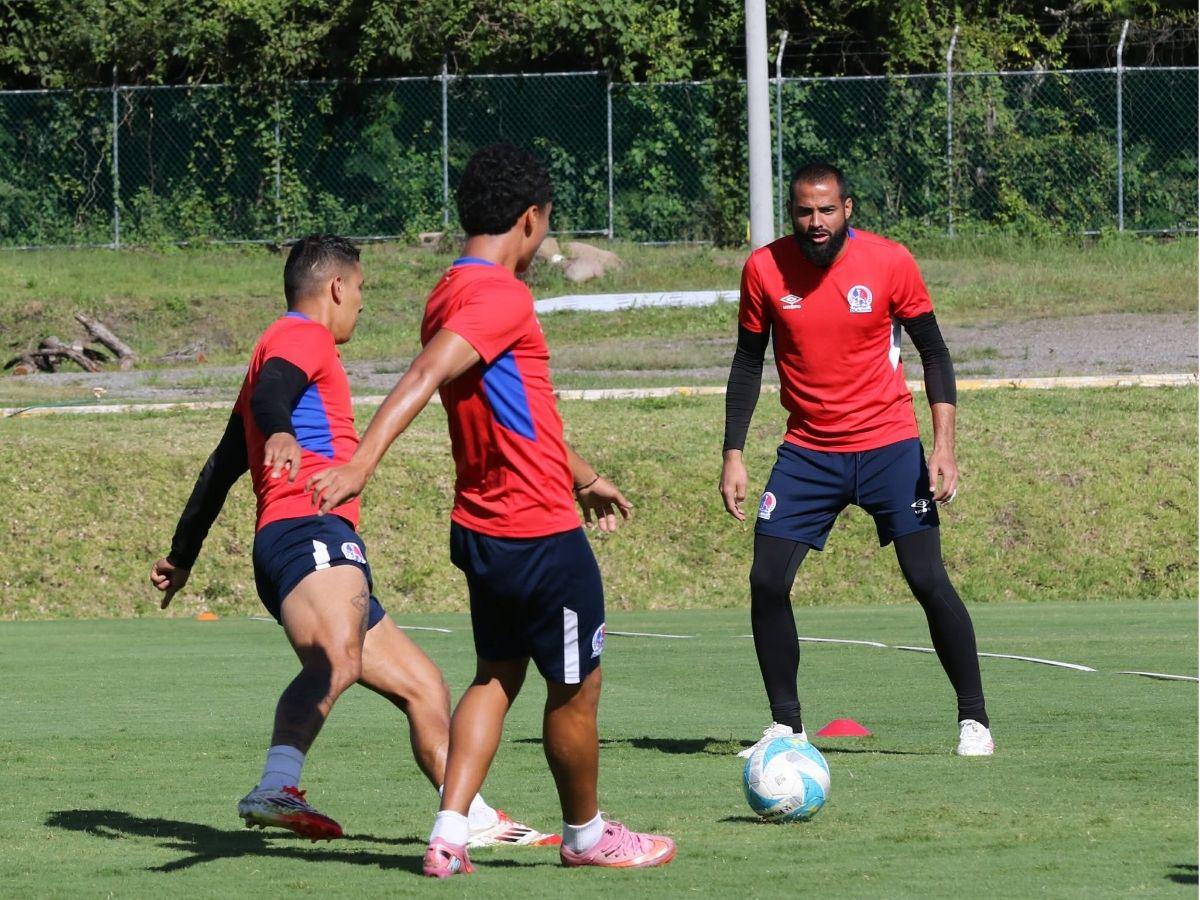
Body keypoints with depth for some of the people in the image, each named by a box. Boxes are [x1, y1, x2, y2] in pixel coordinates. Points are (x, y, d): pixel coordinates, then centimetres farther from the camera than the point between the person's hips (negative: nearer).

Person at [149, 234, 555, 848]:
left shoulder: (287, 342, 35)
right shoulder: (303, 336, 5)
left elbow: (222, 465, 39)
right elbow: (271, 389, -19)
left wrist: (182, 556, 43)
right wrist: (279, 433, -41)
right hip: (309, 529, -11)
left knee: (420, 683, 16)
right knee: (339, 658, -36)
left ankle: (472, 819, 23)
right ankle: (276, 790, -53)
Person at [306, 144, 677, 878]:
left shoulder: (451, 294, 12)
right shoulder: (500, 296, -18)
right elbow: (425, 377, -32)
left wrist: (584, 477, 37)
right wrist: (360, 465, -44)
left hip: (483, 528, 9)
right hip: (541, 535, -9)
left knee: (496, 678, 16)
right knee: (576, 688, 8)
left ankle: (450, 834, 5)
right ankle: (586, 834, 23)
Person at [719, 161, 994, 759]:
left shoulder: (889, 262, -9)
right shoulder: (764, 268, -4)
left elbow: (933, 351, -2)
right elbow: (748, 361, 7)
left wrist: (944, 446, -11)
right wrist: (733, 455, 1)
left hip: (888, 446, -2)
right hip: (807, 451, 2)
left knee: (928, 581, -9)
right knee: (767, 581, -7)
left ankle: (973, 720, 4)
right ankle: (785, 725, 7)